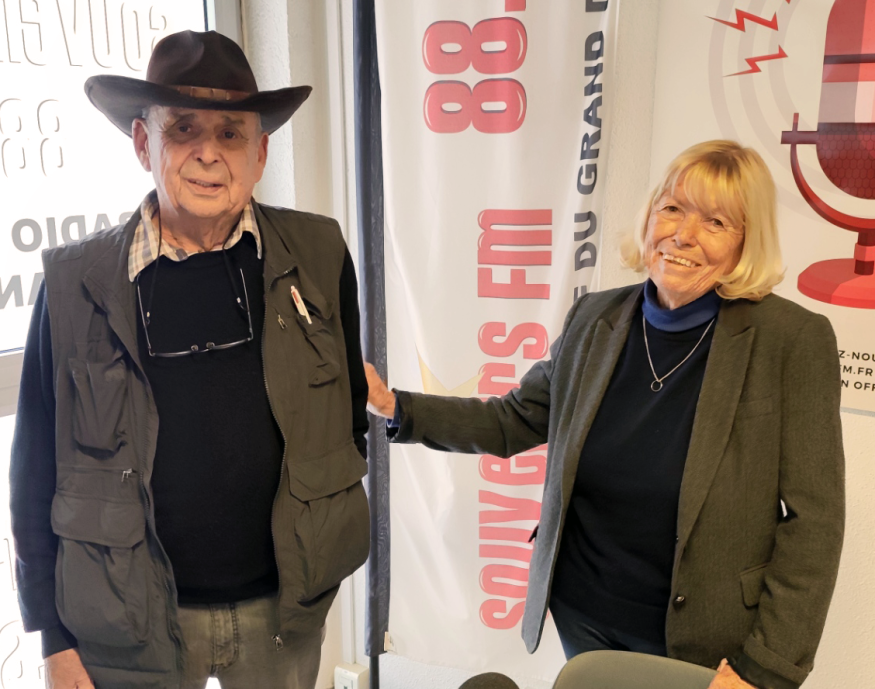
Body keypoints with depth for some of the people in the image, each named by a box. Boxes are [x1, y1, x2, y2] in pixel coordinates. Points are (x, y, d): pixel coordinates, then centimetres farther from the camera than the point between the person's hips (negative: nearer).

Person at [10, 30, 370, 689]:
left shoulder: (317, 255, -6)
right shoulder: (76, 282, -9)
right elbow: (38, 469, -3)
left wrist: (325, 525, 7)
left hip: (284, 607, 2)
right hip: (131, 628, -1)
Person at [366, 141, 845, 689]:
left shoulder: (794, 340, -16)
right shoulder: (594, 318, -3)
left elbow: (813, 520, -13)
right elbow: (512, 421, 6)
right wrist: (397, 408, -4)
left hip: (700, 640, -3)